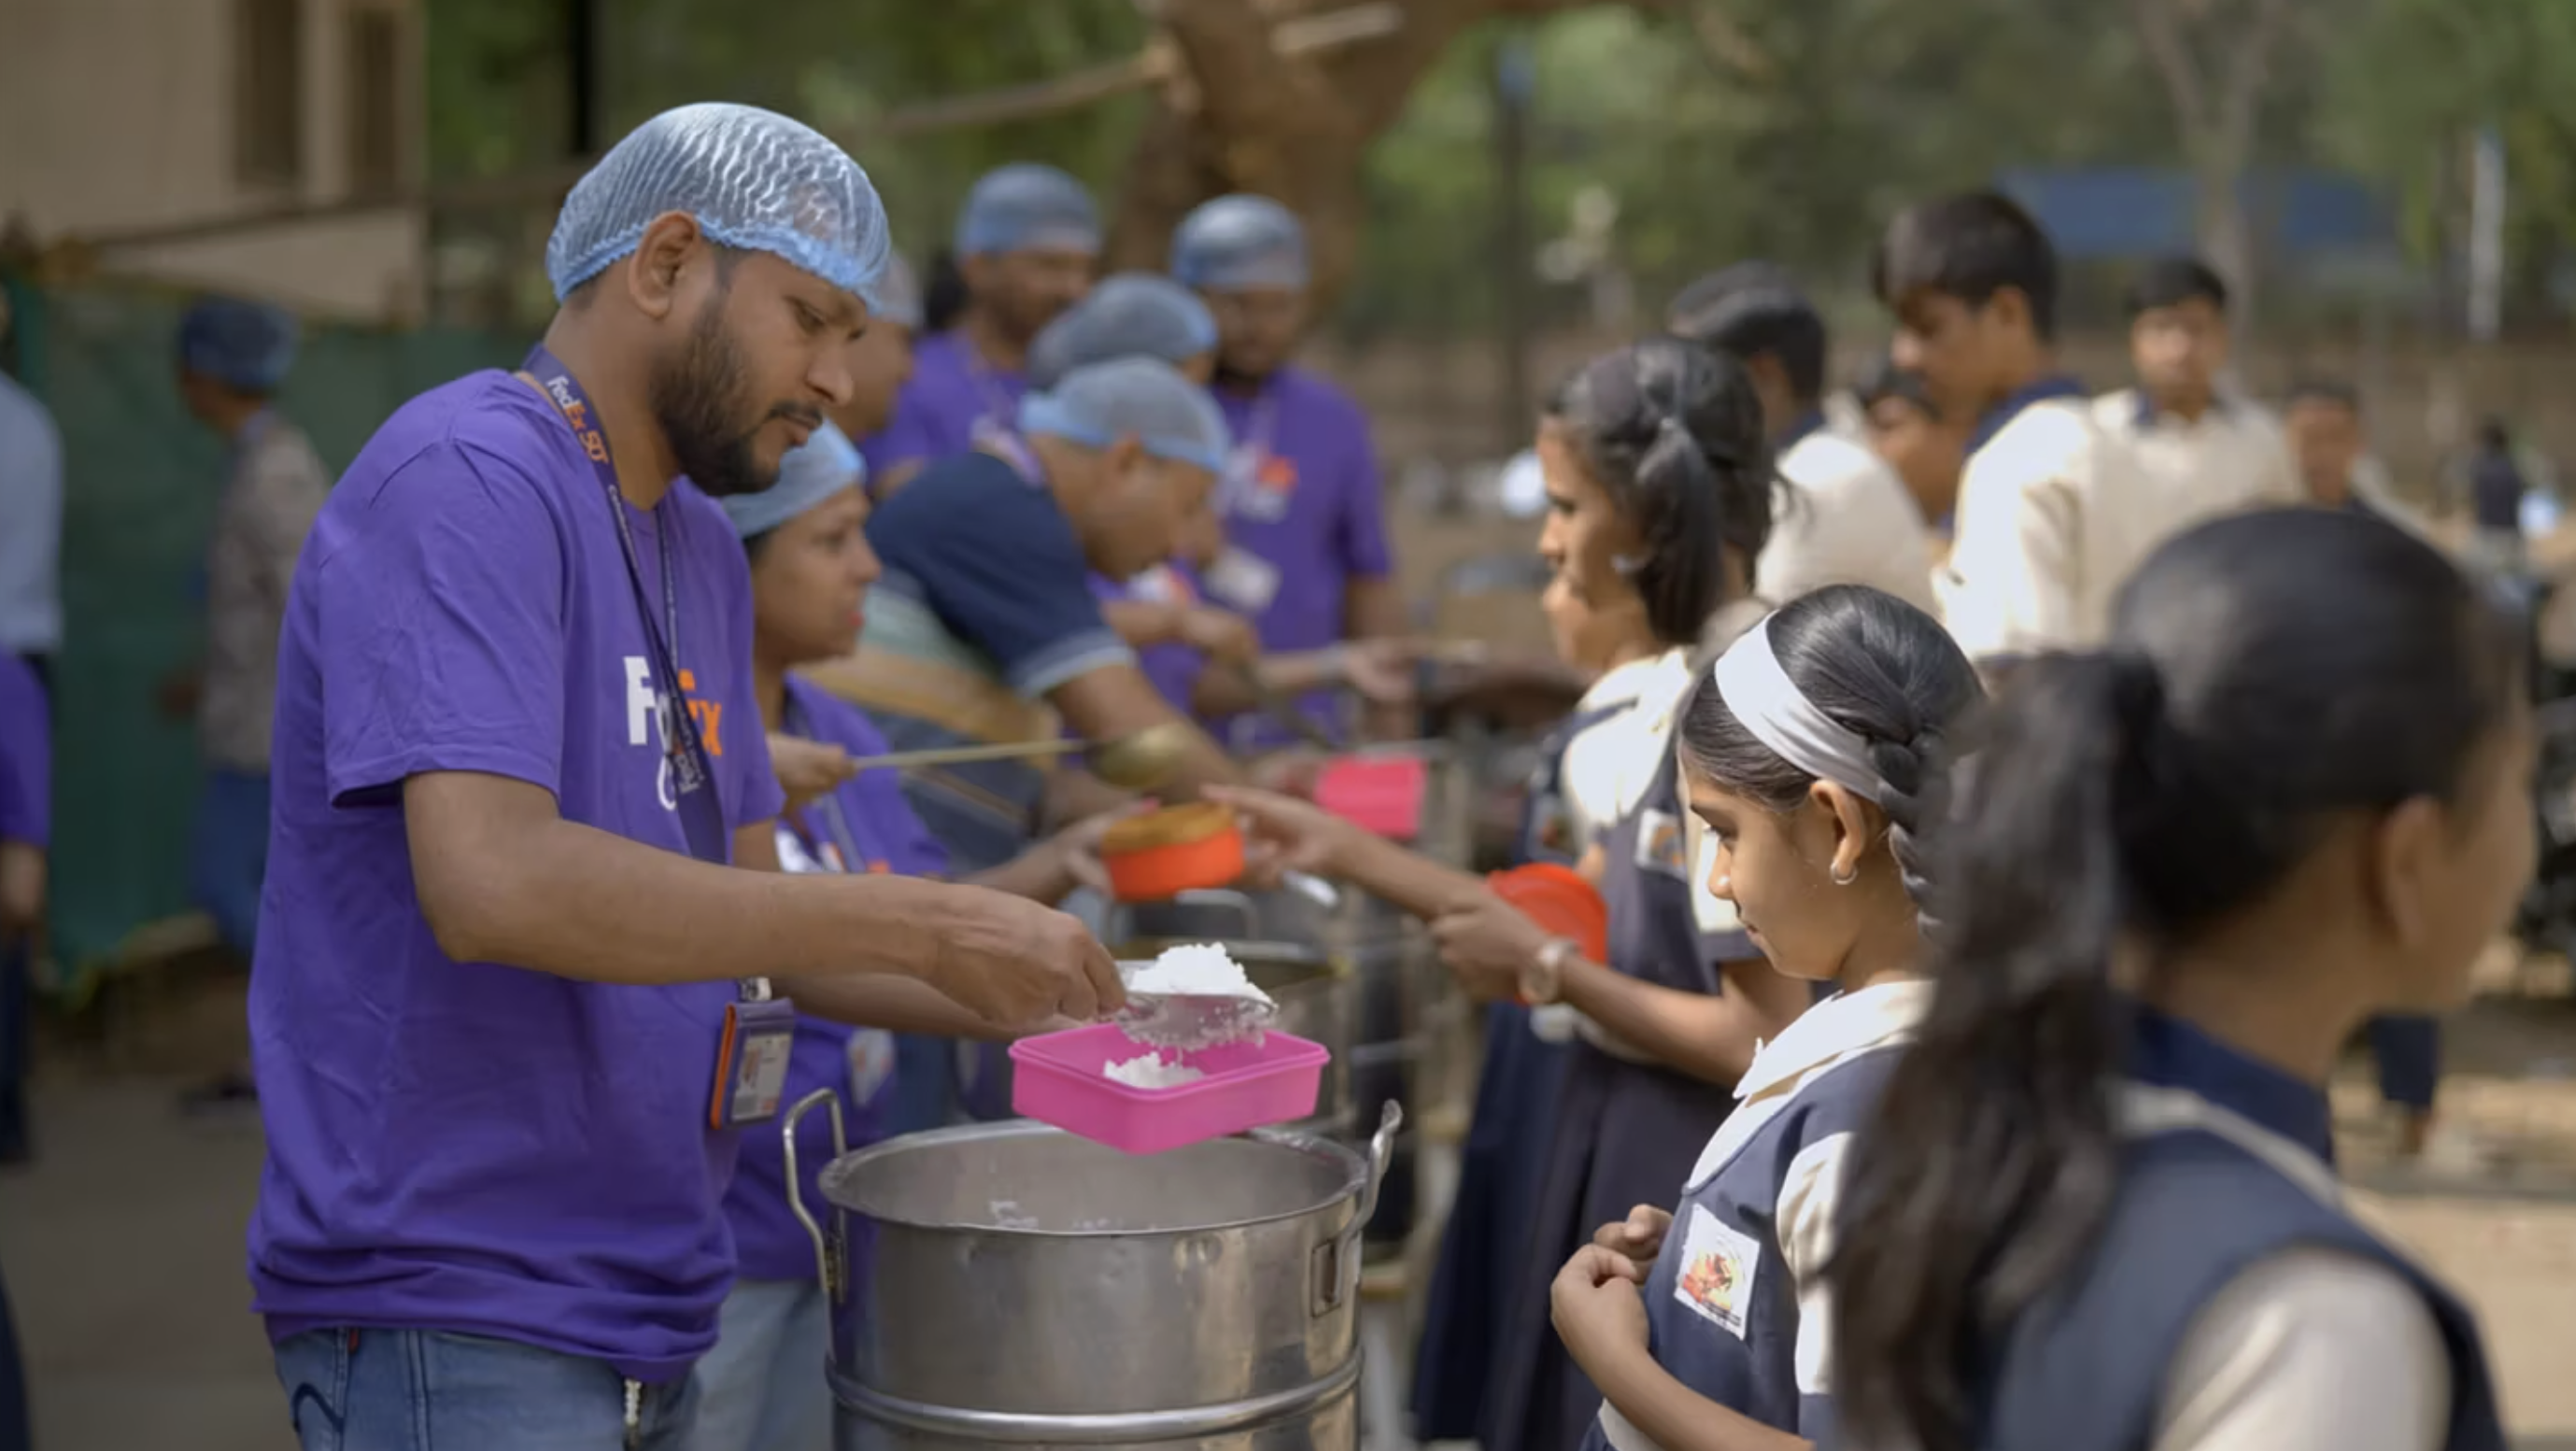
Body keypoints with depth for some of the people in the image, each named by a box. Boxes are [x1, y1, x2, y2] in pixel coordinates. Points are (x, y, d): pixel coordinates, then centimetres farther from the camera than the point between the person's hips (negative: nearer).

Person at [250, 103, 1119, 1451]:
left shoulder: (699, 546, 15)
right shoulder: (464, 480, -14)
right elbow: (492, 882, -27)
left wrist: (1037, 1000, 2)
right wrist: (921, 922, -24)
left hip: (636, 1305, 9)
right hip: (452, 1321, -9)